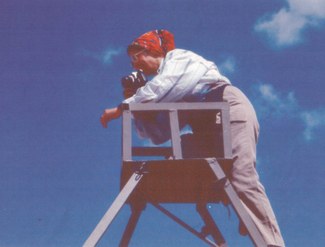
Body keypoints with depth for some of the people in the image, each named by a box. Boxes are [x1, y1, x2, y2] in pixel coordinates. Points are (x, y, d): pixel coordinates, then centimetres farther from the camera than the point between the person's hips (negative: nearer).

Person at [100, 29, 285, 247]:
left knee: (242, 179, -23)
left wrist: (121, 108, -12)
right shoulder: (166, 90, 26)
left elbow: (158, 87, -17)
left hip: (231, 110, -10)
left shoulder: (176, 57, 4)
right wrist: (135, 101, 9)